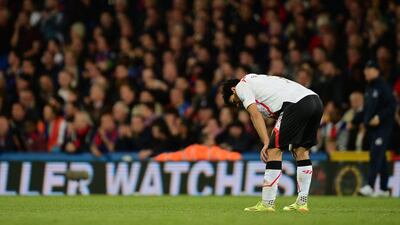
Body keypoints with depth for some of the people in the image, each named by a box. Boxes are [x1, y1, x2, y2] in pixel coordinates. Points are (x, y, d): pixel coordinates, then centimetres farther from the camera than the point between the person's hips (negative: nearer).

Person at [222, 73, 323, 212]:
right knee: (301, 150, 19)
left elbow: (255, 115, -1)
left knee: (274, 150, -3)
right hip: (316, 101, 9)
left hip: (297, 104, -9)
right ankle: (302, 203, 20)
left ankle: (267, 204, -2)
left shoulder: (241, 86, 14)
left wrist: (266, 143, -6)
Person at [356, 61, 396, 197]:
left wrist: (379, 117, -25)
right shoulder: (369, 89, 18)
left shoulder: (383, 87, -8)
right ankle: (384, 189, 15)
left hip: (383, 127, -9)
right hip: (371, 128, 9)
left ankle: (370, 186, -24)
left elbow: (392, 106, -15)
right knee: (379, 157, 11)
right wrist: (354, 121, 17)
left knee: (376, 155, -16)